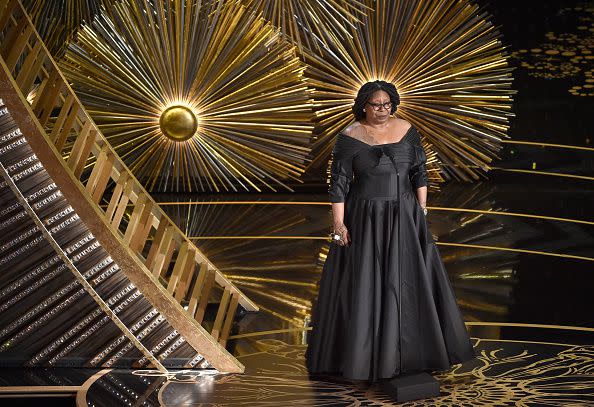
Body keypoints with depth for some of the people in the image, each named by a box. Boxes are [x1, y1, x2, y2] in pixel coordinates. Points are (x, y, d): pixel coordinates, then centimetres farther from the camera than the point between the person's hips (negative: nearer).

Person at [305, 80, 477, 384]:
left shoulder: (407, 130, 1)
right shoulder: (349, 137, -7)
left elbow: (419, 172, 5)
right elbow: (338, 183, -7)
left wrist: (422, 210, 1)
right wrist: (339, 223, -12)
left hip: (404, 217, 3)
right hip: (365, 220, -3)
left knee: (410, 281, 9)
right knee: (363, 285, 3)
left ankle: (414, 347, 27)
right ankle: (362, 353, 19)